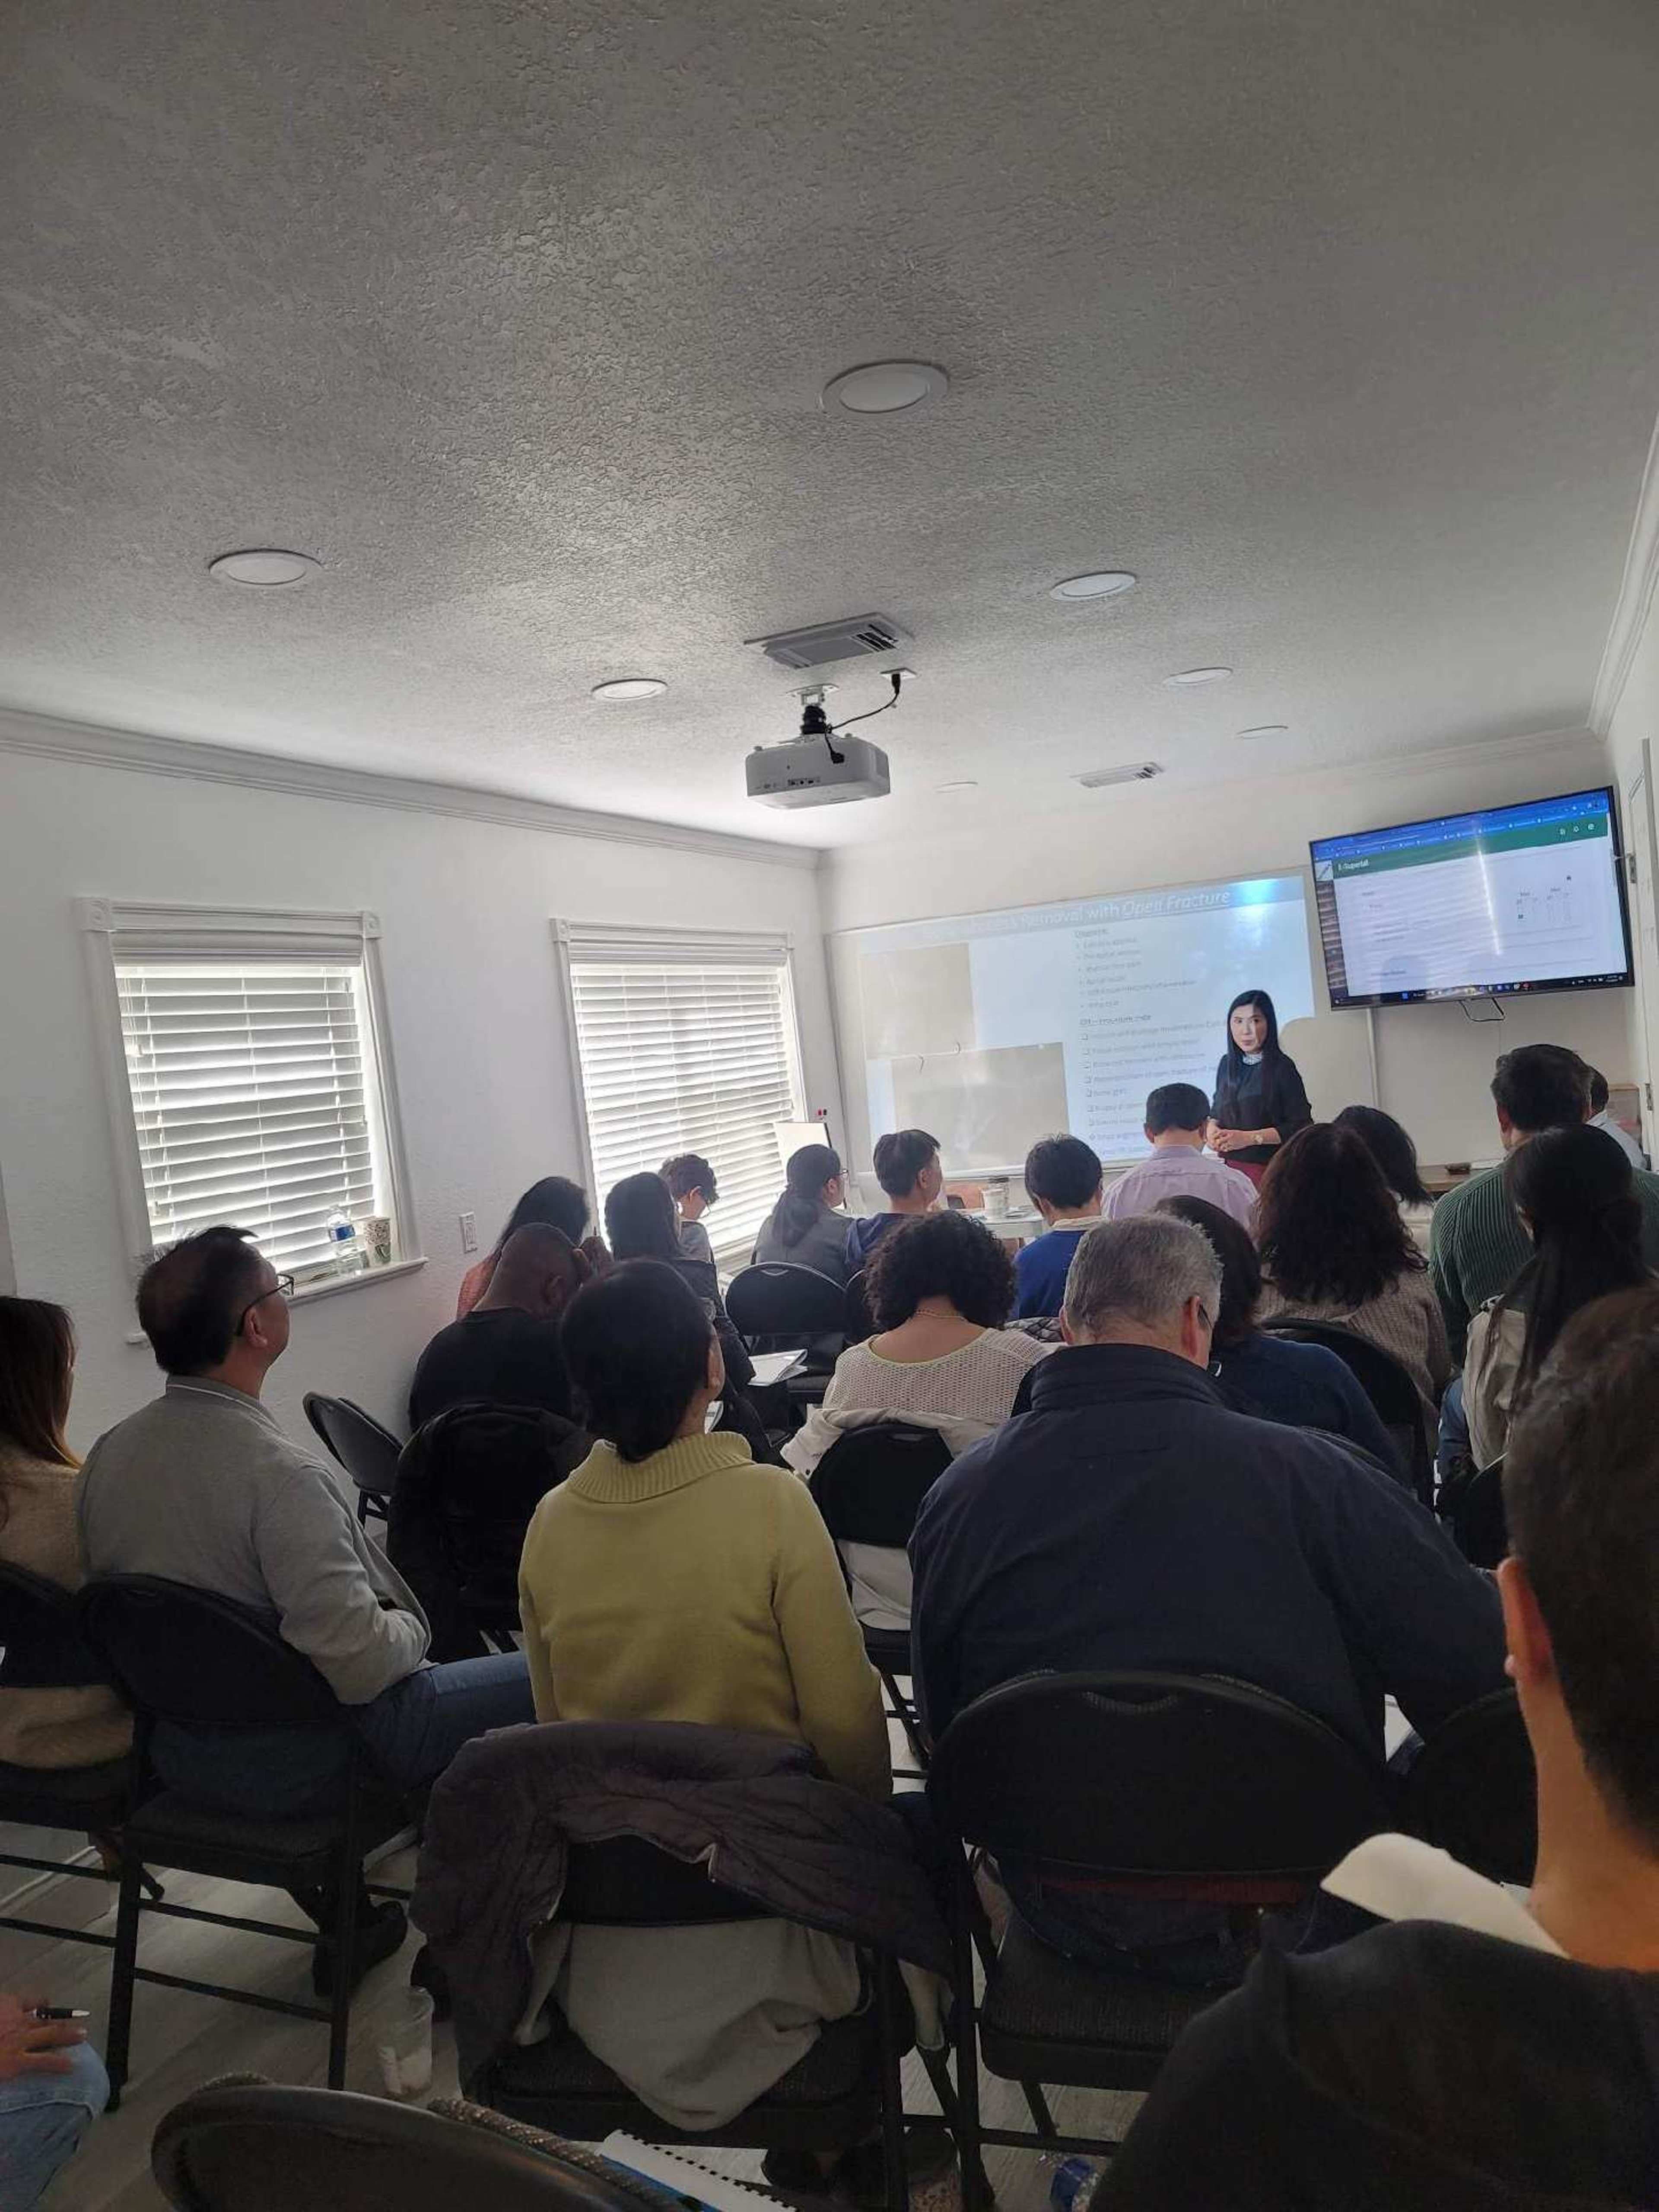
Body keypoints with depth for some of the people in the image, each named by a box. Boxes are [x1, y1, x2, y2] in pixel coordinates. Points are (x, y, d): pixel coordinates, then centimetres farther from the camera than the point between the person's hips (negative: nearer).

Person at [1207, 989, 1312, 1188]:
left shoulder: (1281, 1067, -8)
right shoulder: (1227, 1064, 10)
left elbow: (1301, 1127, -11)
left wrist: (1249, 1138, -16)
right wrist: (1212, 1128, 0)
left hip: (1271, 1170, -5)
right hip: (1231, 1169, 5)